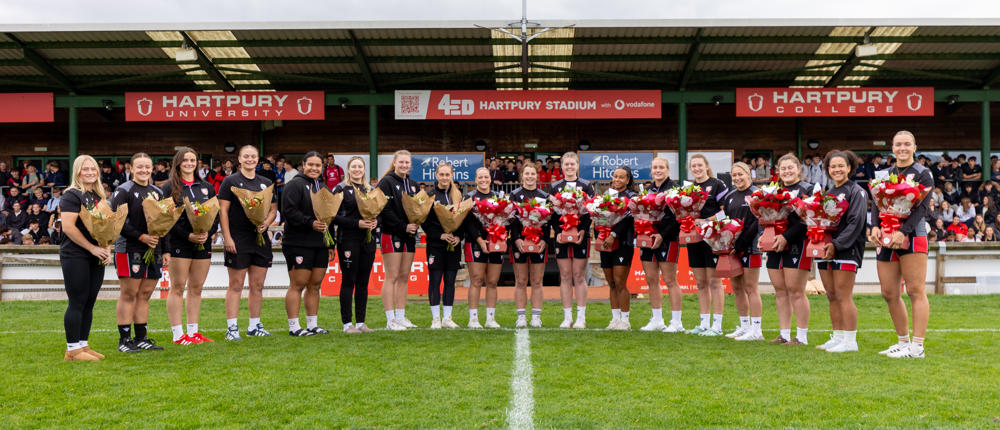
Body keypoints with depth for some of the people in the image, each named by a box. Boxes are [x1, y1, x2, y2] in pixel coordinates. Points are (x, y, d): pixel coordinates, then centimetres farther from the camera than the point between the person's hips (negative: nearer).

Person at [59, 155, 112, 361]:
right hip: (75, 256, -7)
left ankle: (83, 346, 17)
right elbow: (68, 227, -16)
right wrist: (93, 248, -16)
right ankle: (72, 350, 0)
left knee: (89, 303, 9)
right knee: (77, 303, -6)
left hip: (96, 258, 7)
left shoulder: (100, 196, 16)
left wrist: (107, 249, 4)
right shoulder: (72, 195, -7)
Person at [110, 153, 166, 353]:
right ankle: (124, 340, 3)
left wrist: (166, 251, 14)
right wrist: (141, 237, -18)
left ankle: (141, 338, 15)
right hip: (129, 249, -6)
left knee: (145, 295, 9)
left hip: (154, 250, 6)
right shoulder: (123, 191, -3)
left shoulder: (158, 192, 17)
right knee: (129, 294, -3)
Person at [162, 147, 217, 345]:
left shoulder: (207, 187, 13)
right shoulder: (170, 187, 1)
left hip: (203, 244, 4)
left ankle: (193, 331, 15)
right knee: (177, 288, -2)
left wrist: (207, 233, -7)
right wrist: (188, 236, -15)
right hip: (179, 243, -4)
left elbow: (216, 215, 11)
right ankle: (178, 334, 3)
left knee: (196, 289, 8)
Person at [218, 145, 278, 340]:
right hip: (238, 240, -5)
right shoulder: (230, 181, 0)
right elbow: (223, 211, -5)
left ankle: (255, 326, 17)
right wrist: (227, 238, -13)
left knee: (258, 285, 8)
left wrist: (266, 223, -6)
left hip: (261, 239, 5)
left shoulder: (266, 183, 13)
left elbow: (273, 210, 15)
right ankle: (231, 328, 3)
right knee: (236, 285, -2)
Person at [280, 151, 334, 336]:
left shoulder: (323, 187, 20)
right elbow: (288, 211, -16)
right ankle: (294, 326, 1)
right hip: (299, 244, -8)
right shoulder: (294, 185, -5)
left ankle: (312, 324, 17)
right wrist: (310, 223, -23)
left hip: (320, 244, 8)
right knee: (297, 285, -5)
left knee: (315, 285, 10)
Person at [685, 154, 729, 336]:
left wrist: (706, 221, -18)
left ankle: (717, 325, 1)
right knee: (700, 282, 9)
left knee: (714, 280, -4)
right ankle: (704, 324, 16)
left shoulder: (717, 184, -2)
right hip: (694, 238, 6)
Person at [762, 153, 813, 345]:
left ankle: (802, 336, 2)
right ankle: (784, 334, 15)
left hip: (797, 245, -6)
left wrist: (786, 236, -20)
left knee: (796, 291, -6)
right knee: (780, 291, 8)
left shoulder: (807, 189, -2)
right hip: (775, 246, 7)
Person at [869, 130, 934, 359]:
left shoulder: (923, 173, 3)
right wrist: (875, 227, -11)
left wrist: (903, 231, -21)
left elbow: (922, 206, -8)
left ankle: (917, 346, -4)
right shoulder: (884, 174, 17)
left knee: (915, 291, -6)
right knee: (889, 293, 5)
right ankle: (903, 341, 17)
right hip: (886, 238, 5)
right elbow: (876, 203, 9)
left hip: (912, 236, -5)